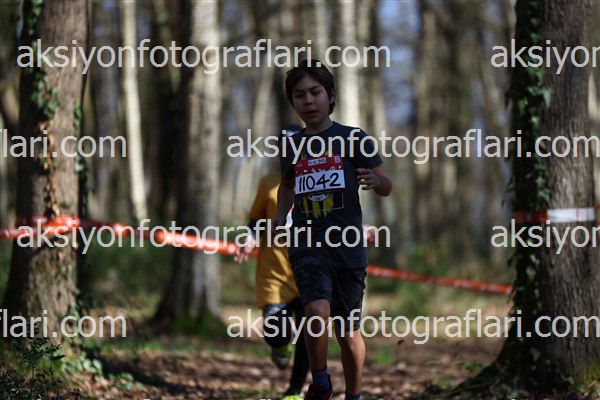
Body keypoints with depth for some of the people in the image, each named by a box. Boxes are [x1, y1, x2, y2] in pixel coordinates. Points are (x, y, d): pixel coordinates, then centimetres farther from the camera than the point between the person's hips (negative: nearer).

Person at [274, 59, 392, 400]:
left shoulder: (353, 139, -1)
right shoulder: (292, 145, 8)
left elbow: (387, 187, -2)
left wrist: (376, 181, -24)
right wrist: (281, 217, 13)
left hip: (348, 247, -1)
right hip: (308, 246, 1)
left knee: (349, 333, 7)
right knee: (318, 311, -25)